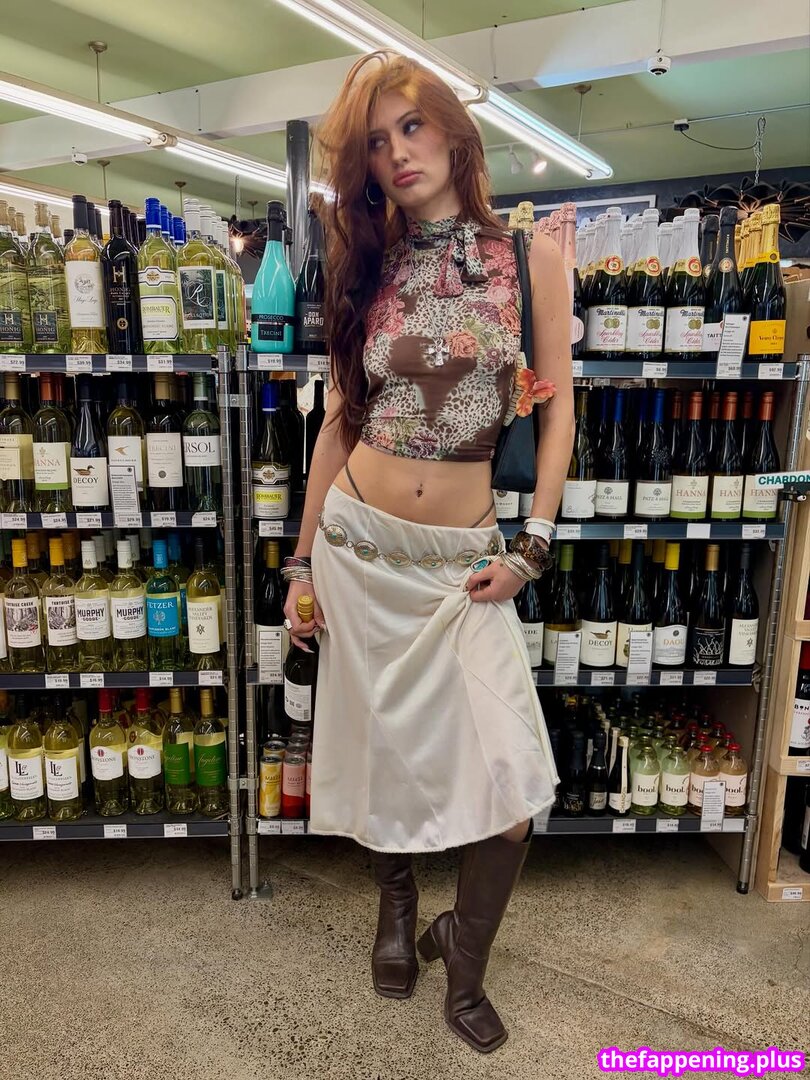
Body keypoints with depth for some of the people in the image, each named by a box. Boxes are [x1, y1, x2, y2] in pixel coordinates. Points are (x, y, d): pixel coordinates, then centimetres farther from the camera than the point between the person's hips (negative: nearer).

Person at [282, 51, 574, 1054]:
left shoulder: (531, 257, 2)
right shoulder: (369, 270, 7)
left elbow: (559, 409, 2)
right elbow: (340, 418, 8)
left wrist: (531, 547, -7)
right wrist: (303, 562, 7)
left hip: (464, 558, -1)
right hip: (357, 544, 2)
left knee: (512, 783, -6)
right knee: (382, 752, 12)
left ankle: (464, 964, 26)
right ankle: (396, 903, 44)